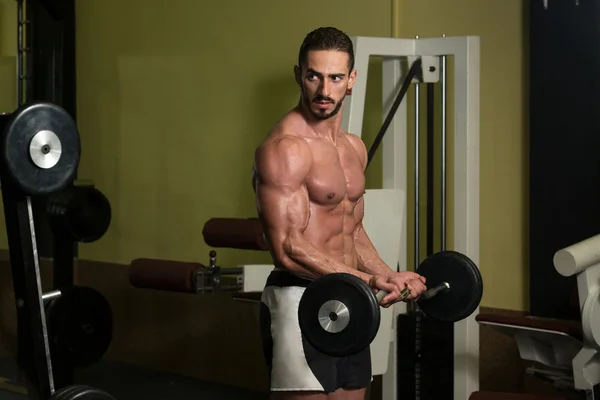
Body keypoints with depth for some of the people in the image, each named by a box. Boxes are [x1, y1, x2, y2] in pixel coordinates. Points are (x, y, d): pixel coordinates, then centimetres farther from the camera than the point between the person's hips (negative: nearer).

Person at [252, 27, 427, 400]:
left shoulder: (355, 148, 13)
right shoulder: (285, 147, -15)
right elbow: (288, 247, -22)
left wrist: (390, 276, 8)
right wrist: (367, 280, -28)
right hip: (300, 303, -9)